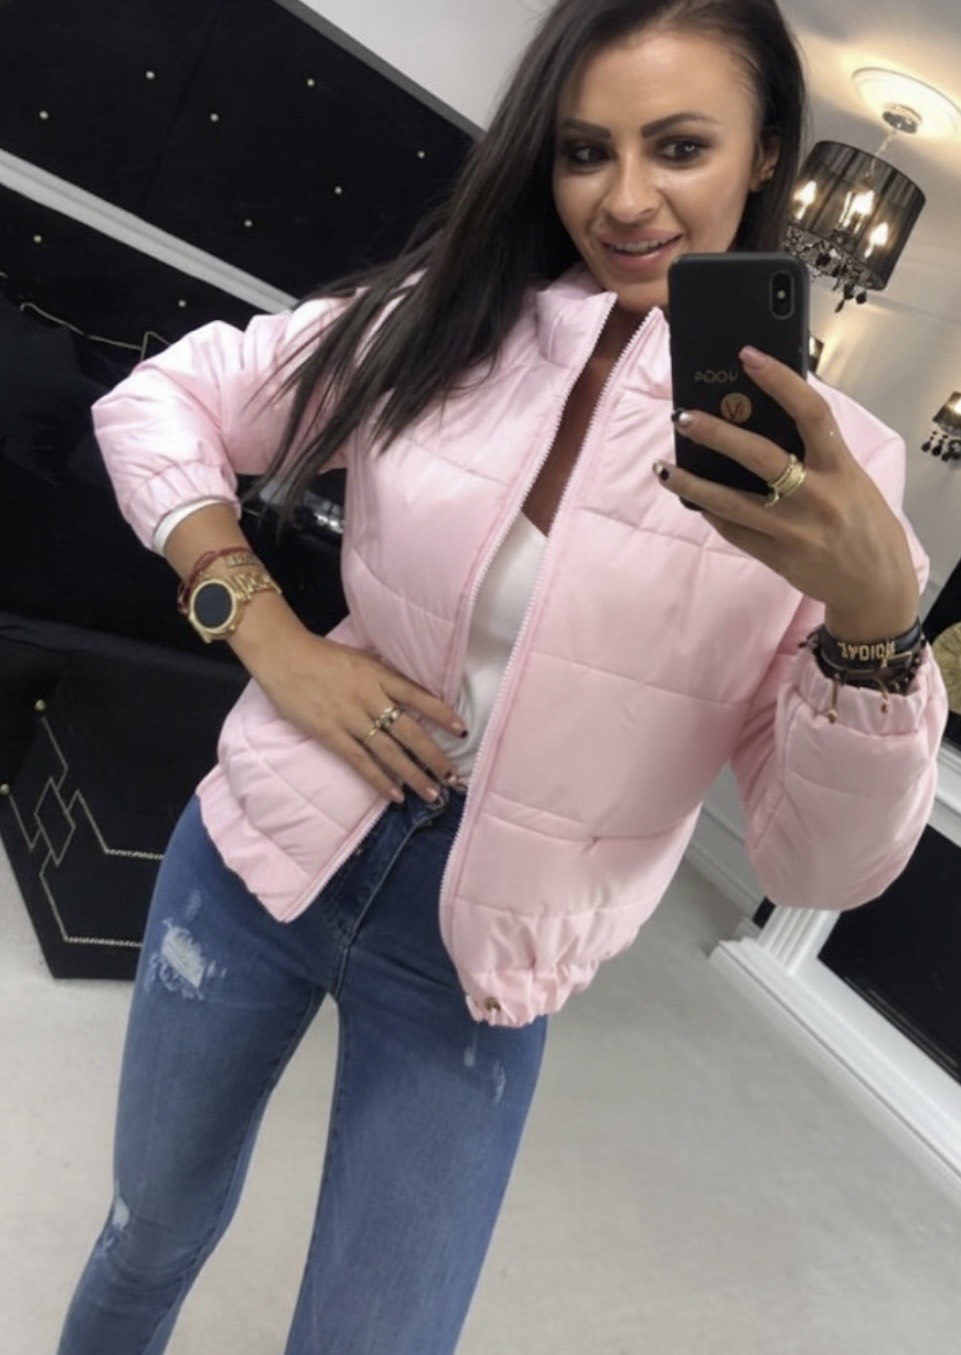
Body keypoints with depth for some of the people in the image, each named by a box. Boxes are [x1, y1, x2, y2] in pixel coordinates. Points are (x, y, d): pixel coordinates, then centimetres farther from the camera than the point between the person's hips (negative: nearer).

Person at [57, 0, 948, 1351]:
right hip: (269, 852, 2)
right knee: (155, 1230, 25)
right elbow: (154, 403, 3)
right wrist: (267, 631, -10)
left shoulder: (832, 463, -9)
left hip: (477, 957, -1)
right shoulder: (440, 316, -4)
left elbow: (825, 864, -11)